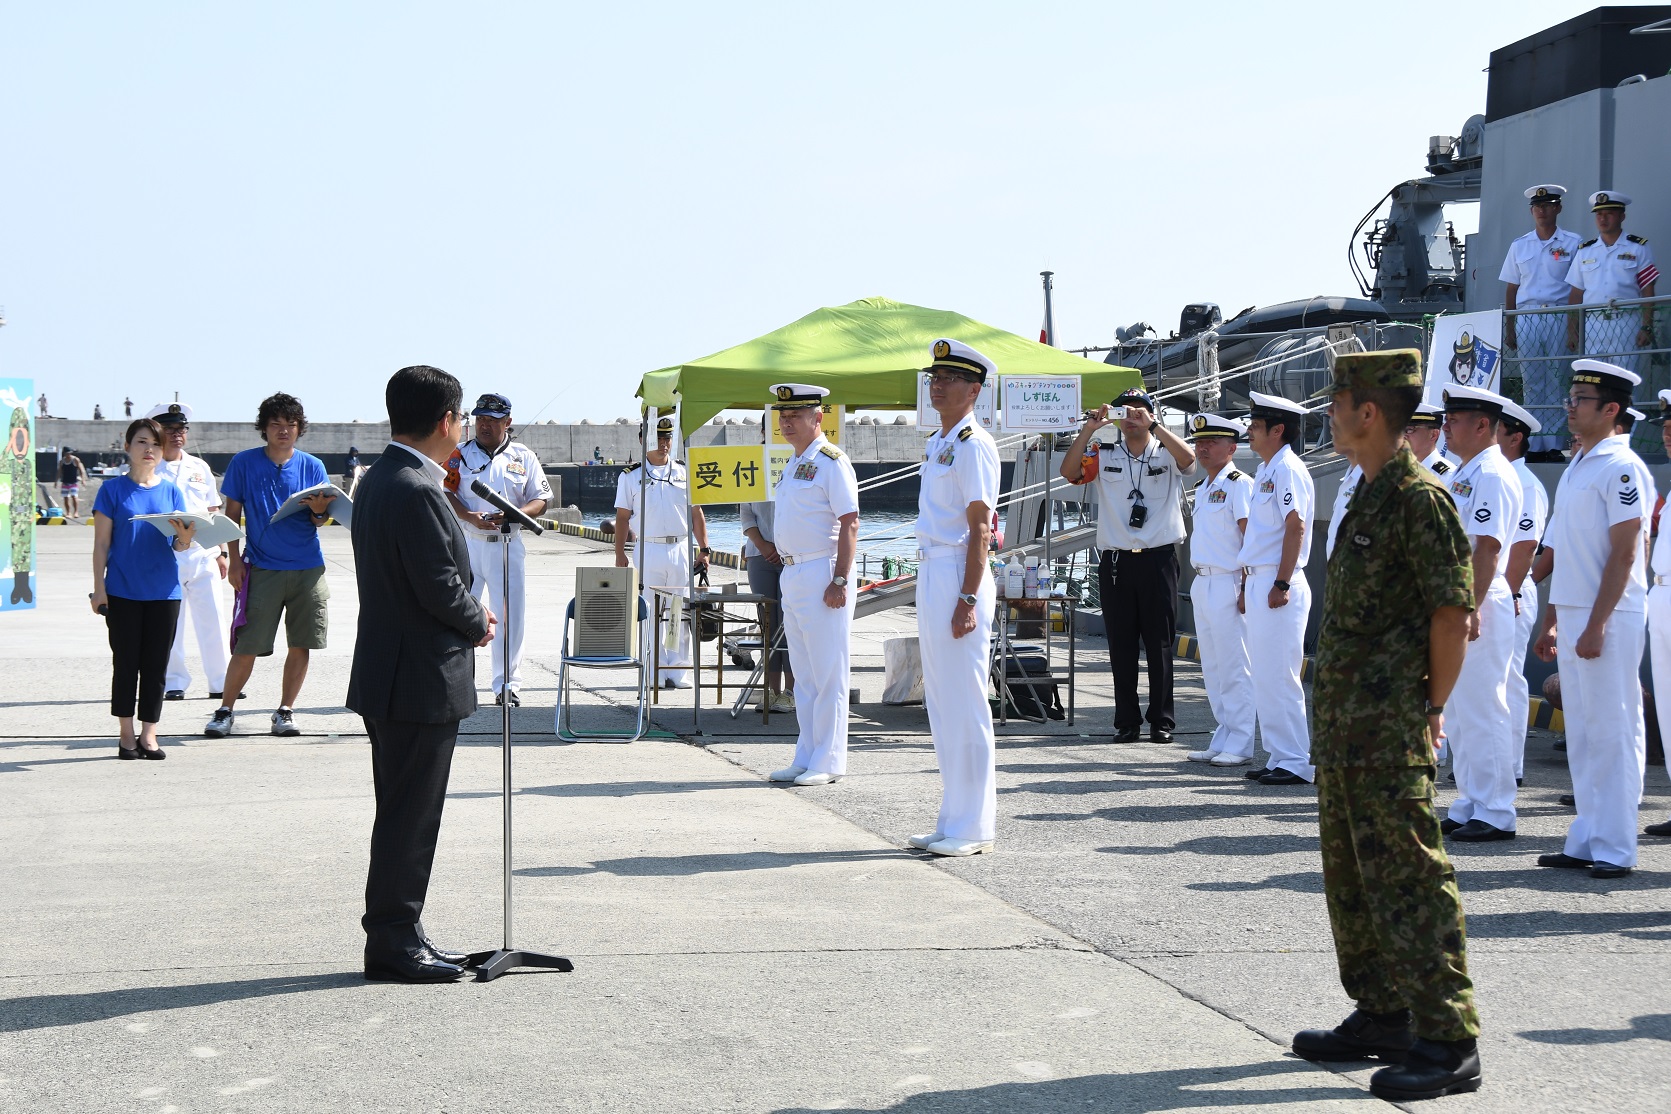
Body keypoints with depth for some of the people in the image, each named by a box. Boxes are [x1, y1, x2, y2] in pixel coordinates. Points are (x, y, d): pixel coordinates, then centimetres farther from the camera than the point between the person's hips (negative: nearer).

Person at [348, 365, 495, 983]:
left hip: (390, 676, 10)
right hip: (421, 682, -10)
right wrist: (478, 624, -4)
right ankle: (392, 944, 4)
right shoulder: (417, 491, -21)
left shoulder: (378, 480, 12)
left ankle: (400, 936, 24)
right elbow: (440, 587, -22)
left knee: (406, 816, 16)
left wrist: (468, 612, 8)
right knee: (408, 818, -2)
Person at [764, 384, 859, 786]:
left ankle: (828, 762, -2)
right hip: (792, 574, 9)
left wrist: (840, 581, -21)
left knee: (829, 676, -5)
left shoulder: (831, 462, -10)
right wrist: (784, 564, 18)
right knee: (805, 677, 12)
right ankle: (806, 758, 17)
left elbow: (849, 524, -15)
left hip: (822, 576, -9)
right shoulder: (793, 465, 18)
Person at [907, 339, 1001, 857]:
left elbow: (979, 528, -16)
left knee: (966, 707, -6)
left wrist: (967, 599, -22)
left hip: (959, 578, -10)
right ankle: (953, 821, 19)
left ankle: (974, 828, -2)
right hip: (930, 574, 10)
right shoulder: (936, 442, 17)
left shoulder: (972, 444, -11)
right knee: (941, 704, 13)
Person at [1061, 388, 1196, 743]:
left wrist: (1151, 425, -21)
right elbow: (1069, 471, -5)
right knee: (1121, 646, 3)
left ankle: (1161, 720, 7)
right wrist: (1089, 429, -12)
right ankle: (1126, 721, 8)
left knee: (1160, 644, 1)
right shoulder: (1104, 455, 10)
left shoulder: (1166, 453, 5)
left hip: (1158, 558, -2)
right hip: (1116, 561, 2)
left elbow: (1188, 458, -17)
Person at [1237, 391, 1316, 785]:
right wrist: (1248, 586, 22)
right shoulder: (1265, 471, 19)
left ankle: (1296, 762, -5)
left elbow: (1295, 527, -19)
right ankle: (1279, 757, 16)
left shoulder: (1288, 470, -11)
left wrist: (1281, 585, -23)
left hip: (1279, 586, -10)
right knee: (1265, 676, 11)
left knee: (1279, 677, -8)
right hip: (1259, 583, 10)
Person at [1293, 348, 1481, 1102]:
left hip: (1391, 733, -10)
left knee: (1409, 879, -7)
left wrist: (1431, 709, -11)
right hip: (1345, 726, 10)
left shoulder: (1419, 497, -15)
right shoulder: (1369, 496, 15)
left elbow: (1453, 613, -17)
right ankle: (1381, 1016, 27)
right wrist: (1335, 719, 17)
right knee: (1353, 876, 16)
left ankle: (1448, 1042, -3)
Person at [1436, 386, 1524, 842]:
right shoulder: (1461, 476, 18)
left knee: (1482, 712, -6)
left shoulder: (1492, 475, -13)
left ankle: (1495, 814, -1)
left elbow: (1488, 548, -21)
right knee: (1457, 714, 13)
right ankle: (1468, 807, 20)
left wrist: (1470, 610, -25)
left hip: (1479, 606, -10)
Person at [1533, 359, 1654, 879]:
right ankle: (1587, 841, 17)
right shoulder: (1576, 467, 17)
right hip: (1571, 614, 9)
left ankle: (1614, 848, -2)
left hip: (1609, 618, -9)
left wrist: (1596, 624, -21)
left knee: (1612, 731, -5)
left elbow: (1624, 554, -17)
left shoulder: (1622, 468, -11)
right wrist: (1552, 621, 19)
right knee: (1582, 733, 11)